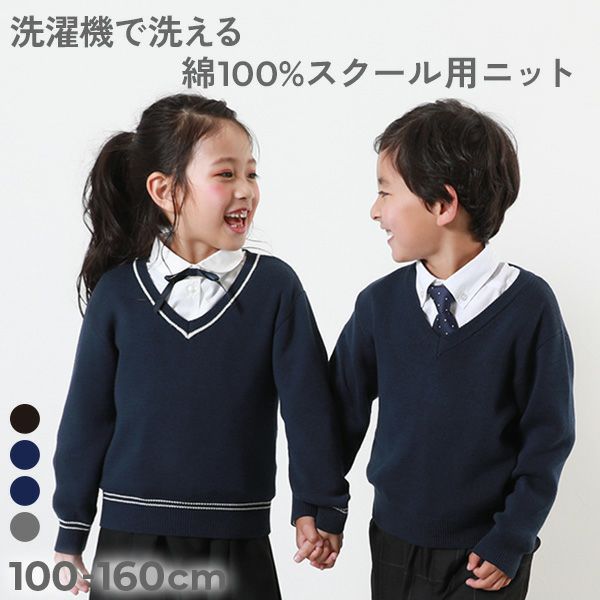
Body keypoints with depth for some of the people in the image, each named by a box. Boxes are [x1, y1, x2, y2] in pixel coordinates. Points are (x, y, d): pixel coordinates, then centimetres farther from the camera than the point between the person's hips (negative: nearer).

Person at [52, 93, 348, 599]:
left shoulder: (274, 285, -5)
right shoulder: (118, 292, -2)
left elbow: (307, 403, -3)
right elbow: (87, 415, 4)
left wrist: (320, 507, -3)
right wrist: (71, 533, 7)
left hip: (236, 543, 0)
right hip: (132, 536, 1)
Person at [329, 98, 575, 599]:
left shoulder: (529, 305, -13)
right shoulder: (380, 304, -4)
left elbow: (548, 437, -8)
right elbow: (344, 413, 5)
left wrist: (511, 540, -10)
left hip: (487, 556, -3)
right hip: (395, 541, 3)